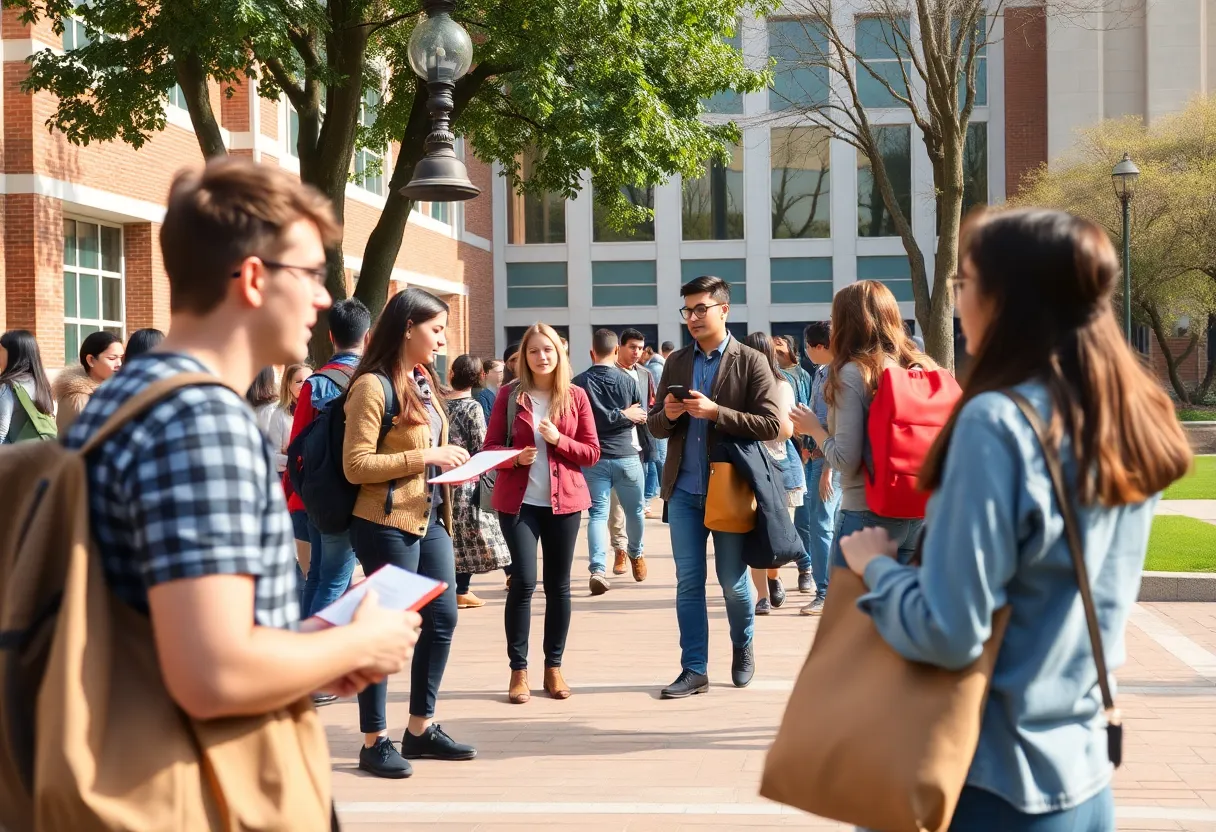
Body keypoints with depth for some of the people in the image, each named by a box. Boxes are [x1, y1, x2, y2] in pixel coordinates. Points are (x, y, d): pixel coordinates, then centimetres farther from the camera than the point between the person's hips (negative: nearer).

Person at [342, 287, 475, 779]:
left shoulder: (424, 381, 14)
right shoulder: (373, 386, -13)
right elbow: (356, 466, -17)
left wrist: (452, 464, 6)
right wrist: (425, 458, -20)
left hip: (430, 519, 9)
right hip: (387, 523, -9)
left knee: (443, 618, 11)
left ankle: (421, 728, 23)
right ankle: (374, 742, 7)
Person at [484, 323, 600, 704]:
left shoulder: (576, 397, 3)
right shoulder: (510, 396, 1)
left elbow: (592, 453, 2)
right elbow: (490, 448, 2)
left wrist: (558, 440, -14)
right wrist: (516, 457, -18)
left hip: (564, 501, 2)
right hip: (519, 501, -2)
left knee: (558, 585, 7)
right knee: (523, 582, -9)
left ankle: (554, 668, 17)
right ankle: (518, 670, 0)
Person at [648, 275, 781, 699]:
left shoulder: (750, 362, -4)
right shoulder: (676, 363, 9)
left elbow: (771, 424, -11)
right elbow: (655, 426, 13)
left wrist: (715, 412, -20)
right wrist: (668, 415, -10)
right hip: (684, 490, 3)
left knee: (733, 582, 7)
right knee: (688, 583, 3)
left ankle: (743, 646, 34)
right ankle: (694, 670, 10)